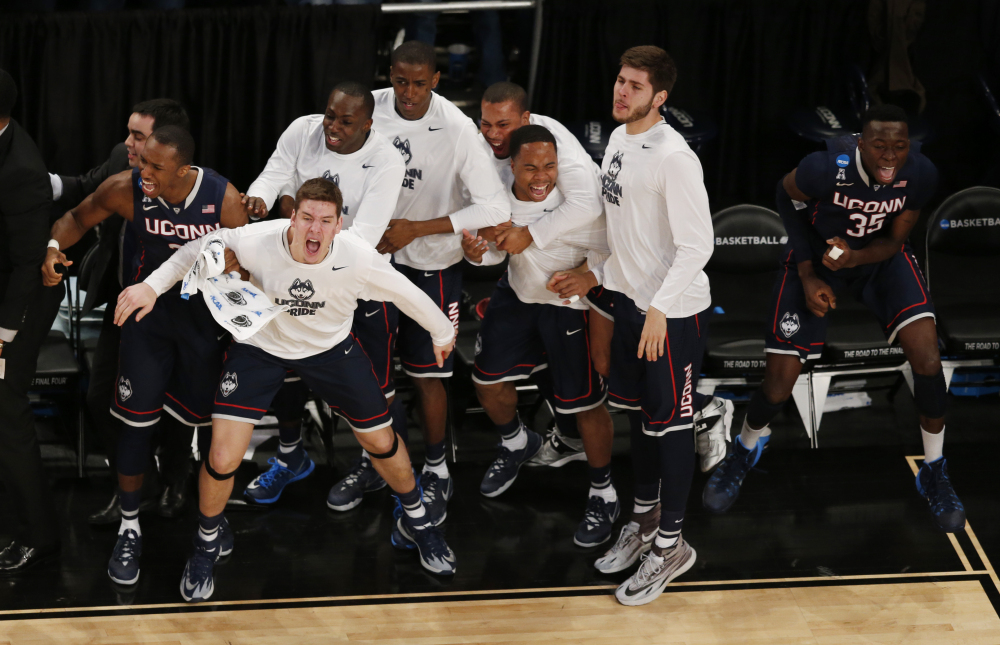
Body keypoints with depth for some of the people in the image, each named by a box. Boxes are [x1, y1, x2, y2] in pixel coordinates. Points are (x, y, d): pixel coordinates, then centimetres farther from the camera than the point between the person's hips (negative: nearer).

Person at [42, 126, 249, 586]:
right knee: (138, 418, -3)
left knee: (211, 415, 11)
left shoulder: (223, 199, -23)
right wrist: (55, 246, -21)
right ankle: (129, 528, 13)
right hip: (148, 309, 0)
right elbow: (79, 217, -1)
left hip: (206, 311, 0)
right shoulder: (125, 189, -20)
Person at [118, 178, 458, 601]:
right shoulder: (258, 242, -33)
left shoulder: (357, 257, -30)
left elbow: (406, 293, -10)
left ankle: (415, 522, 43)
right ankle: (206, 544, 21)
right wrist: (153, 285, -18)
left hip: (330, 348, 2)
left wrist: (442, 333, 6)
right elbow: (201, 248, -11)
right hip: (259, 347, -1)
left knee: (382, 442, 11)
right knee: (222, 460, -11)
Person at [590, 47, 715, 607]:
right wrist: (599, 273, 21)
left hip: (675, 312, -9)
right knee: (639, 411, 20)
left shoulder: (674, 156, -23)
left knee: (670, 424, 2)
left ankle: (671, 544, 14)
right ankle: (645, 517, 37)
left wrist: (660, 308, -28)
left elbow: (698, 245, -24)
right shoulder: (619, 139, 5)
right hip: (630, 298, 9)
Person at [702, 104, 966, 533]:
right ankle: (746, 448, 33)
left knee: (927, 358, -17)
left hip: (879, 257, 2)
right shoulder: (824, 170, -35)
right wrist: (808, 275, -11)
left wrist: (855, 257, -33)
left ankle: (934, 473, 7)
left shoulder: (921, 175, -26)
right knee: (778, 387, -5)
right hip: (816, 256, -2)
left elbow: (895, 241, -11)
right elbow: (787, 195, -11)